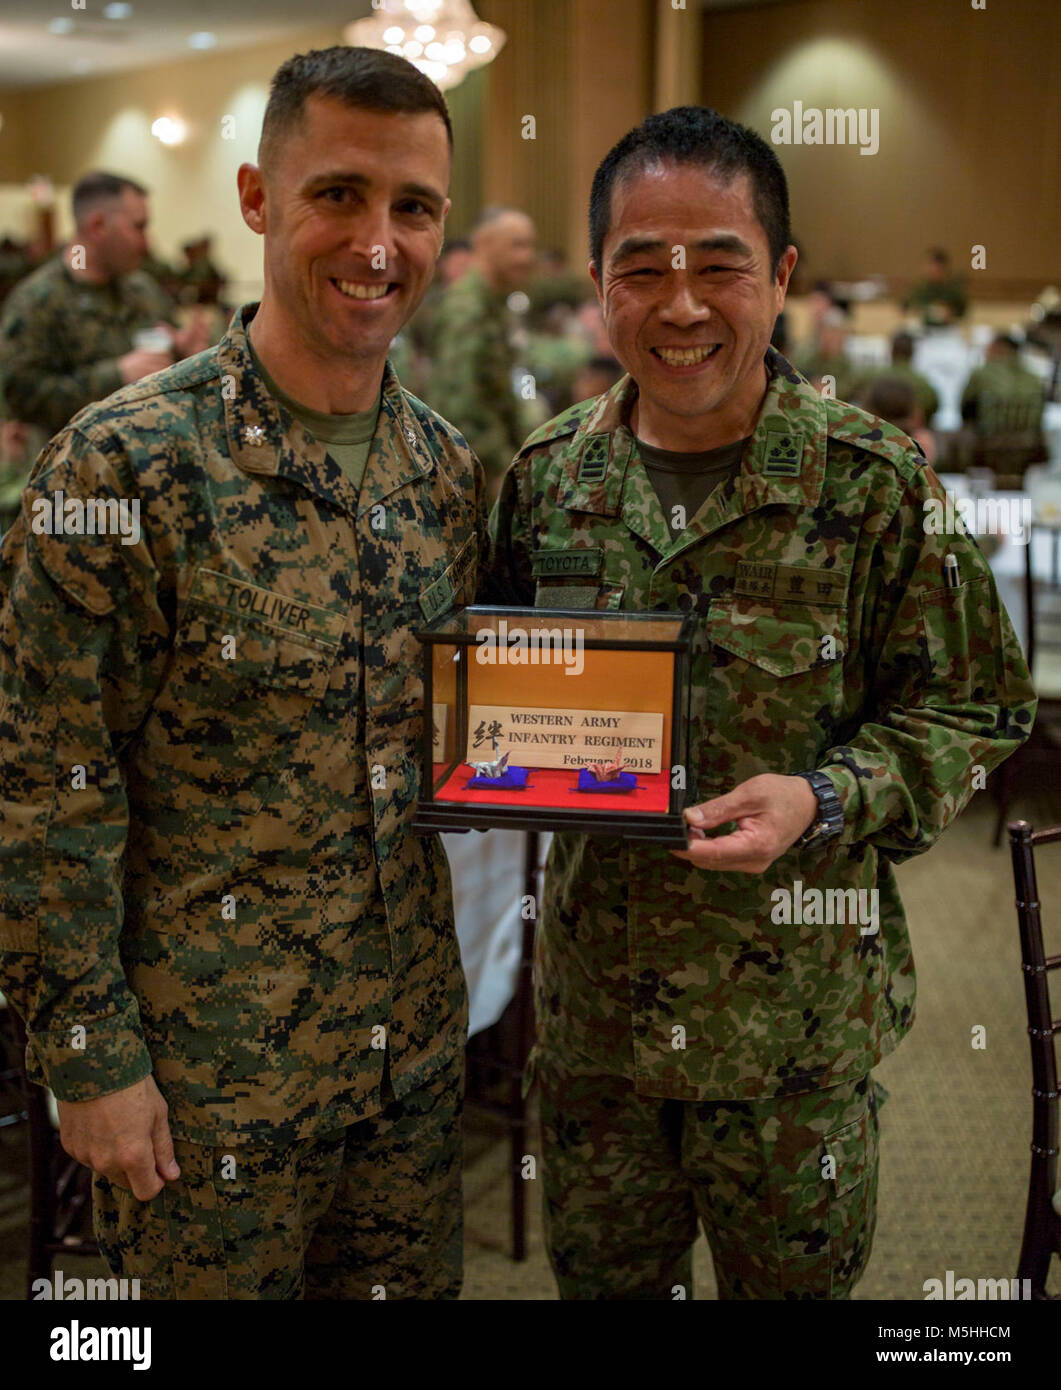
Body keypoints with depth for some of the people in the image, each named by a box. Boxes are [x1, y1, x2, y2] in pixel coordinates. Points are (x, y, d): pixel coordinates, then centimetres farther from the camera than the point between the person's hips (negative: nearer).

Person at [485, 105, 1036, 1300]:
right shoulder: (549, 475, -1)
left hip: (795, 1014, -3)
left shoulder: (876, 484, -12)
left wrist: (824, 802, -22)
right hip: (591, 992, 3)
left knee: (793, 1277, 19)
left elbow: (972, 709, -6)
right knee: (599, 1276, 21)